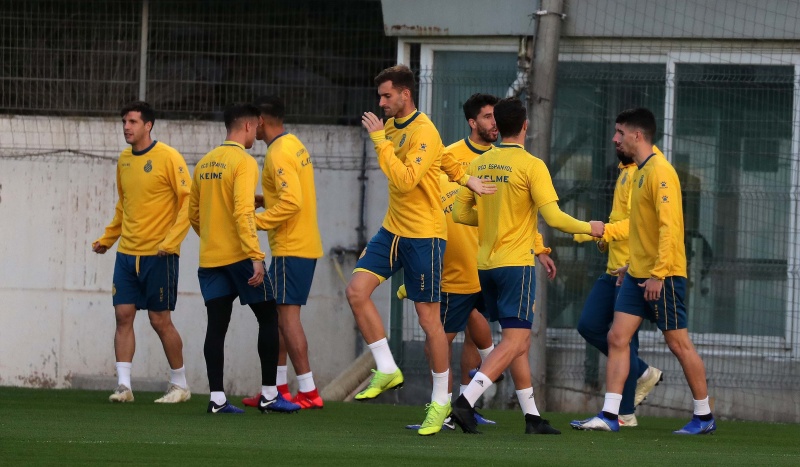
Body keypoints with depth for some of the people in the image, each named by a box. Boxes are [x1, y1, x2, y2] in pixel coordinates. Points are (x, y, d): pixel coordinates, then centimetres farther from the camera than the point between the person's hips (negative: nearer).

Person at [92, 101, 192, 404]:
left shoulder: (168, 158, -10)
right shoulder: (124, 160, 11)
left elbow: (188, 202, -12)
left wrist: (171, 241, -19)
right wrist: (107, 239, 15)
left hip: (158, 255, -6)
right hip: (127, 253, 6)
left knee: (160, 320, -1)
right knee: (123, 315, -2)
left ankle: (180, 384, 13)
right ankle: (123, 385, -2)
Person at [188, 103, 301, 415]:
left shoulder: (205, 163, 11)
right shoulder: (244, 162, -12)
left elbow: (193, 212, 16)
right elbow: (243, 212, -21)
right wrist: (256, 256, -23)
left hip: (210, 257, 7)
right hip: (239, 255, -7)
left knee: (217, 325, 4)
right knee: (269, 318, 5)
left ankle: (217, 398, -1)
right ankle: (269, 395, 4)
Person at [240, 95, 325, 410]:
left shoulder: (279, 154, -16)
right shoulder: (294, 145, 15)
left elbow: (291, 202, -25)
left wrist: (257, 222, -18)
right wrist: (263, 200, 15)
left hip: (291, 248, -10)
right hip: (305, 245, 10)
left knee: (287, 314, -9)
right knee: (276, 314, 15)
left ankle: (308, 392, -11)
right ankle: (278, 388, 19)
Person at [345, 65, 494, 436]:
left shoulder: (424, 133, -18)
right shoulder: (391, 127, 9)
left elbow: (405, 181, -29)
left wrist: (380, 141, -24)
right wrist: (465, 179, 9)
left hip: (424, 236, -8)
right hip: (393, 230, 8)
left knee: (428, 318, -2)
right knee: (357, 291, -8)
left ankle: (440, 402, 8)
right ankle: (387, 371, 3)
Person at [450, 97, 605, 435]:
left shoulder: (479, 164, 6)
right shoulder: (531, 166, -11)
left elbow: (460, 213, 11)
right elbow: (553, 217, -14)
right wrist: (589, 228, 2)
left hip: (486, 264, 7)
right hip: (516, 264, -7)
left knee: (520, 342, 14)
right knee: (514, 342, -7)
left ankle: (532, 417, 16)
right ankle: (466, 402, -23)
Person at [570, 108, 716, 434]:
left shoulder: (660, 172, -16)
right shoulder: (640, 172, 14)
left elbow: (669, 226, -22)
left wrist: (658, 274, -25)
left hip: (663, 276, -9)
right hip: (638, 274, 9)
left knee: (678, 343, 0)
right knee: (617, 338, 0)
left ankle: (704, 417, 11)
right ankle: (610, 416, -2)